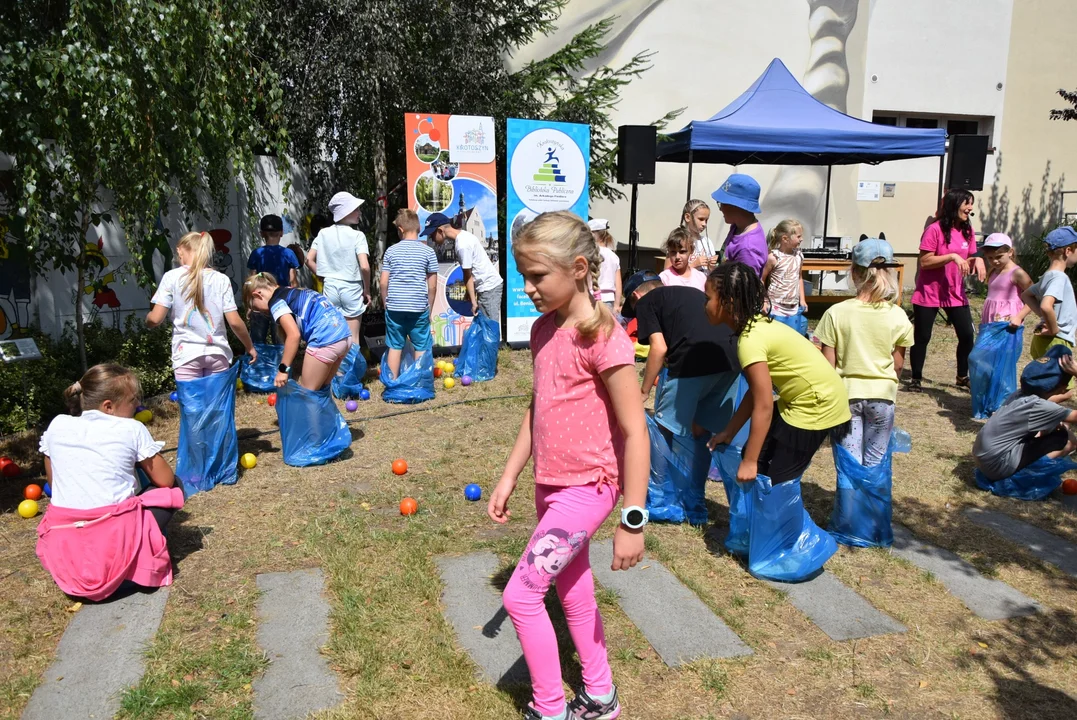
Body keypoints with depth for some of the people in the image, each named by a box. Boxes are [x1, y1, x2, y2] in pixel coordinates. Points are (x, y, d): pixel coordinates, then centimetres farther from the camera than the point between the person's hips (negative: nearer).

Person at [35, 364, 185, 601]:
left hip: (62, 548, 6)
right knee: (172, 488, 16)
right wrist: (141, 461, 23)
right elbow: (165, 480, 3)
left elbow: (53, 483, 17)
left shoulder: (57, 425, 7)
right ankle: (136, 560, 5)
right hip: (116, 542, -6)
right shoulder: (132, 429, -3)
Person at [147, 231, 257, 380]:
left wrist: (148, 318, 19)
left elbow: (155, 319, -5)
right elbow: (234, 322, -2)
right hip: (217, 353, 2)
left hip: (187, 354, -1)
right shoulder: (222, 279, 1)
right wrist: (250, 347, 12)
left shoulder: (172, 277, -2)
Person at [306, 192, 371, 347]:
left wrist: (324, 277, 13)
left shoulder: (323, 234, 3)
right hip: (351, 289, -4)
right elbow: (364, 266, -18)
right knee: (352, 339, 5)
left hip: (330, 287, 4)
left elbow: (309, 260, 3)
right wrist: (367, 290, -5)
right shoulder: (357, 236, -10)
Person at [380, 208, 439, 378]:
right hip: (419, 307, -2)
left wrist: (385, 304, 14)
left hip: (394, 307, 2)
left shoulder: (391, 251, 2)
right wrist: (429, 307, 10)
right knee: (421, 348, 8)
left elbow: (383, 283, 1)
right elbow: (432, 285, -1)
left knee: (395, 346, 12)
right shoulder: (428, 251, -2)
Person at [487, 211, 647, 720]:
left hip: (586, 488, -8)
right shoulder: (543, 331, 2)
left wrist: (633, 522, -18)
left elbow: (634, 433, -20)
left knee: (521, 594, -4)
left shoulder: (603, 339, -21)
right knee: (573, 589, 18)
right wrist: (509, 477, 13)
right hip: (550, 484, 8)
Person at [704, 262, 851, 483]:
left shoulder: (750, 339, -26)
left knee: (775, 479, 0)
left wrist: (749, 462, -18)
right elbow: (755, 392, 8)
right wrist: (729, 432, 12)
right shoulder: (755, 324, 2)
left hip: (816, 406, -9)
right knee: (754, 455, 13)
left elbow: (763, 407, -24)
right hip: (799, 401, 9)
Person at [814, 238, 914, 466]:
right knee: (875, 463, 14)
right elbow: (898, 365, 2)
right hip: (882, 396, 1)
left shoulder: (836, 313, -13)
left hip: (847, 394, -1)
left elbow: (828, 364, -9)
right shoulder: (898, 316, -8)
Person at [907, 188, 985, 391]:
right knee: (922, 337, 3)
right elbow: (924, 262, -16)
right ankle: (916, 378, 16)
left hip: (955, 294, 6)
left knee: (967, 335, 4)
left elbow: (967, 261, 13)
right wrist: (952, 256, -24)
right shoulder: (935, 229, -14)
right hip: (929, 294, -6)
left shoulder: (967, 231, 6)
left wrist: (976, 260, -8)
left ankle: (963, 377, 21)